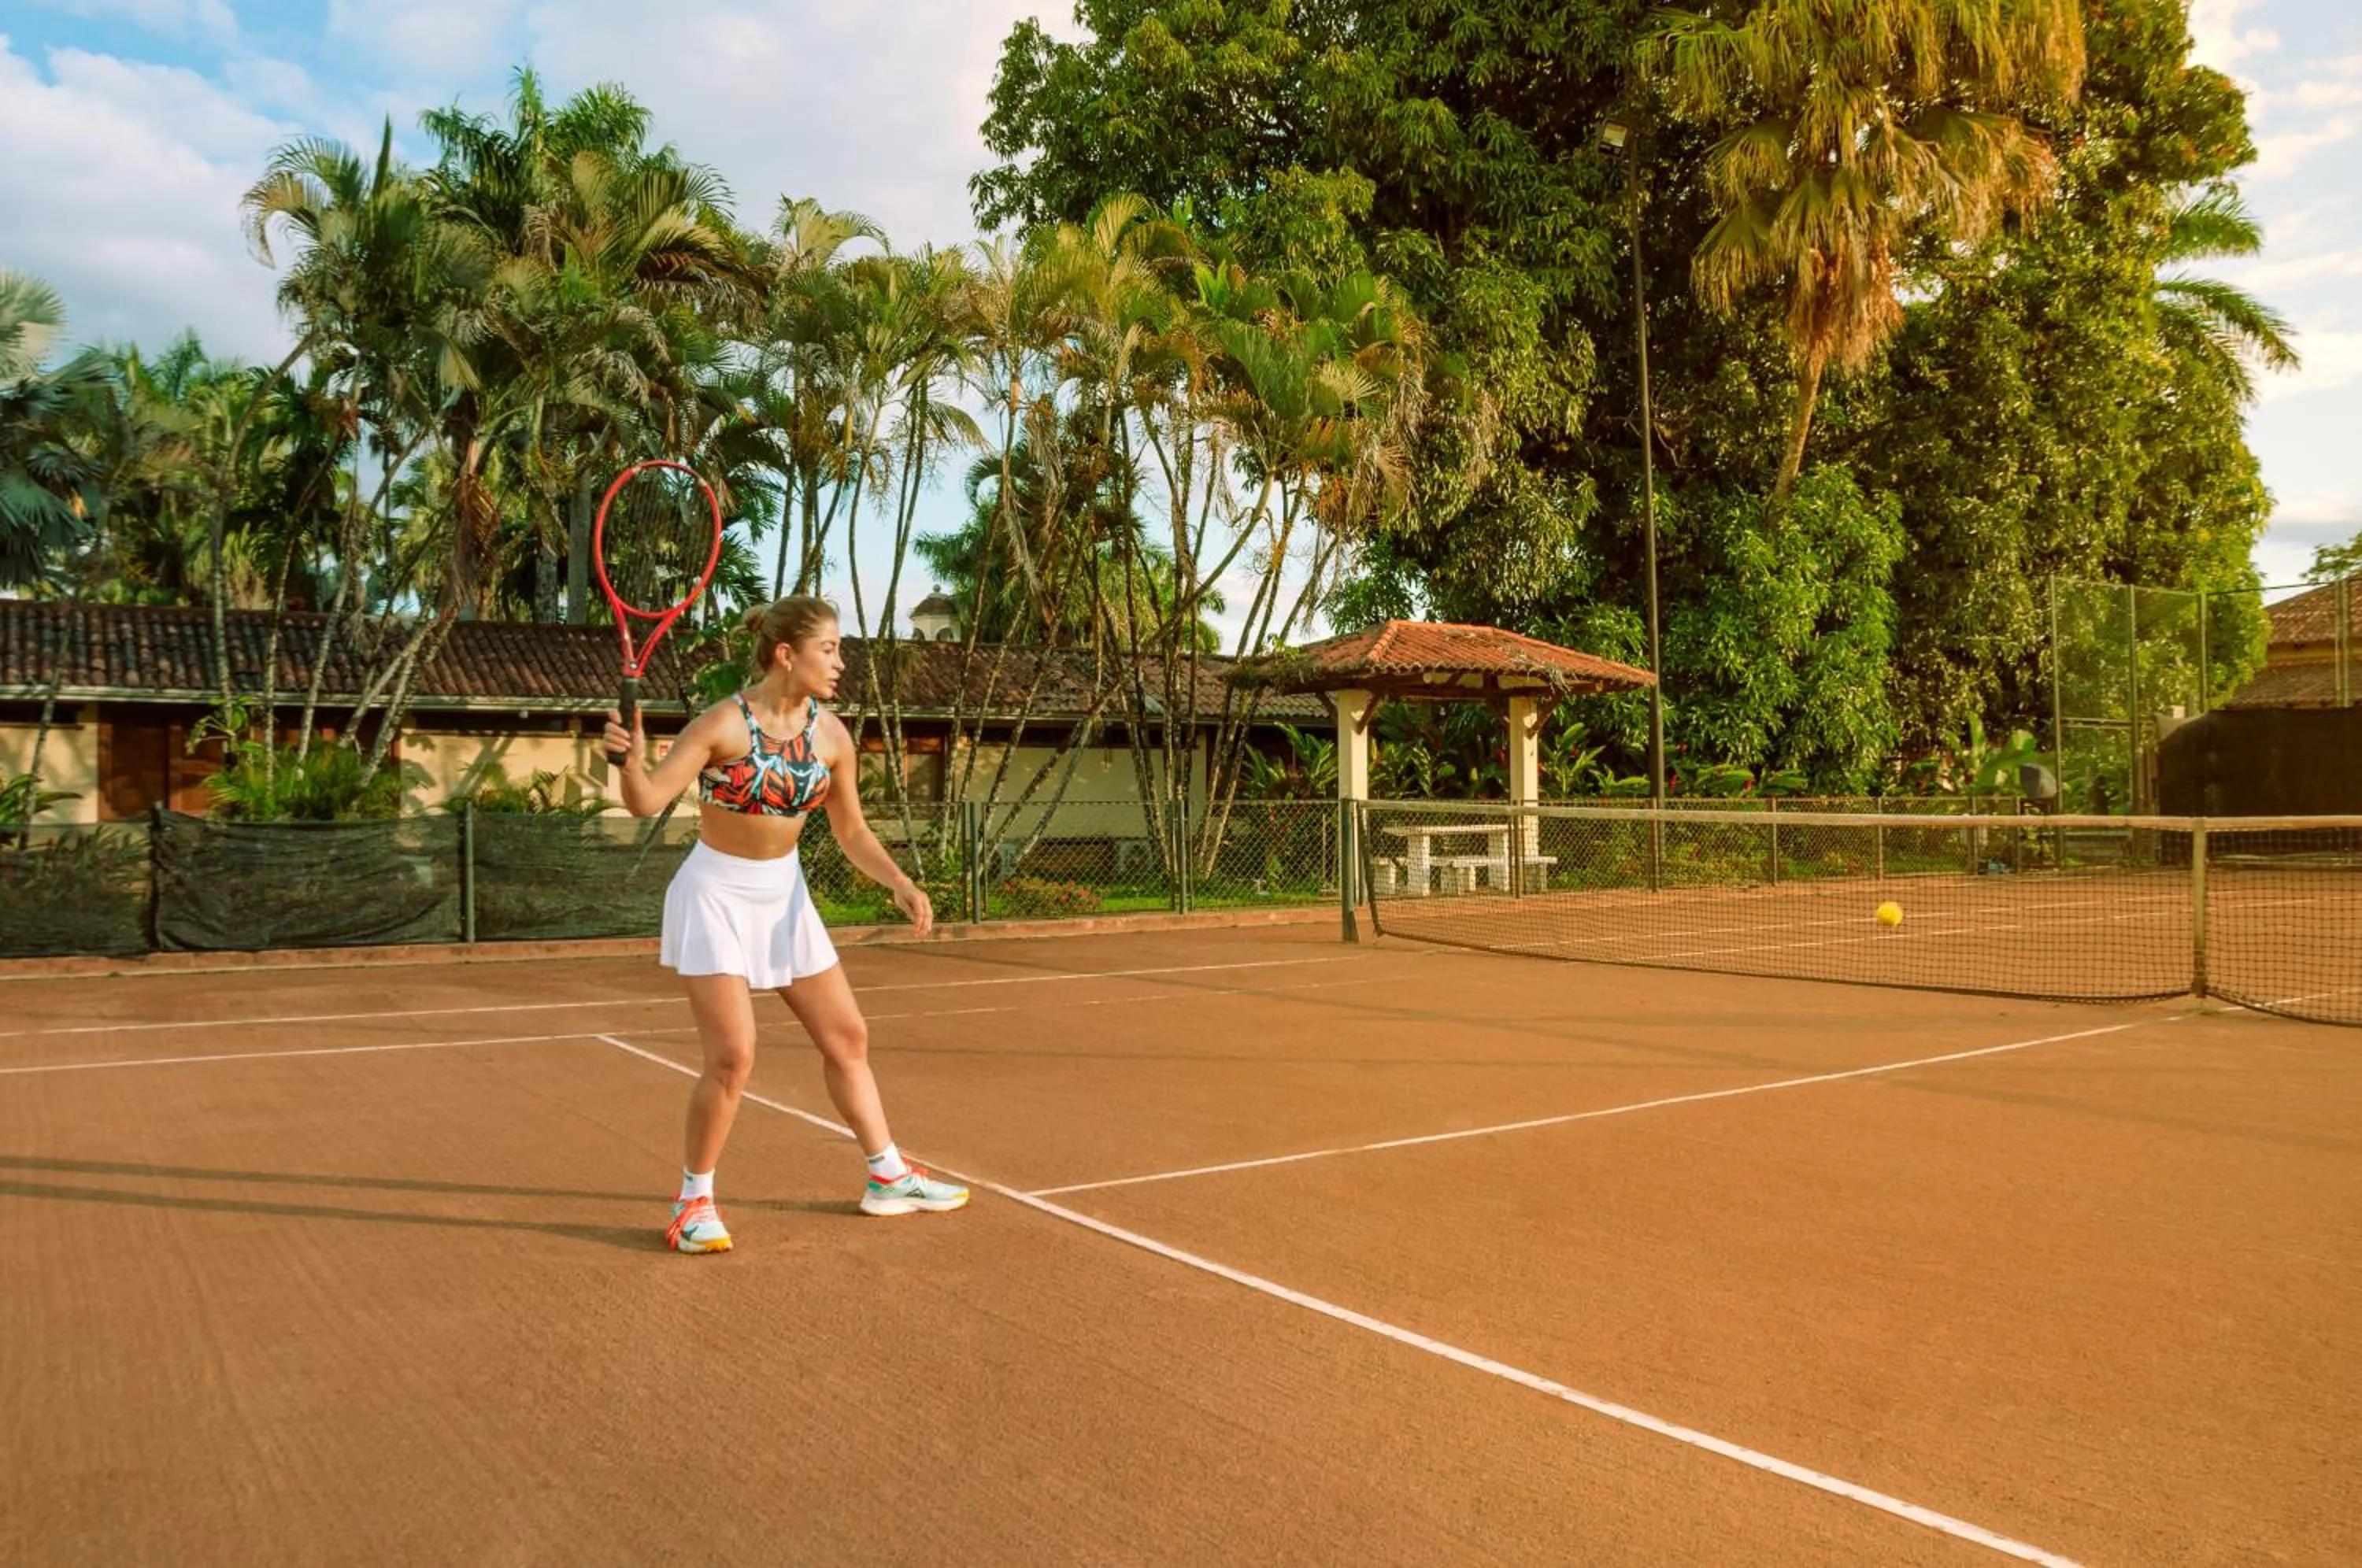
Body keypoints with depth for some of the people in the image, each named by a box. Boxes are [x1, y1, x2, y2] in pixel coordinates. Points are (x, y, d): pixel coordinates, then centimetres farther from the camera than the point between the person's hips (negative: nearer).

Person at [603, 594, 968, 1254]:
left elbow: (852, 833, 6)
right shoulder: (723, 723, -18)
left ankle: (889, 1177, 27)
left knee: (847, 1038, 11)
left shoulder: (831, 735, -4)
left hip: (784, 895, 6)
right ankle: (694, 1200, 8)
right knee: (733, 1056, -14)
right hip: (717, 895, -6)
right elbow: (648, 802, -23)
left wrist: (899, 883, -9)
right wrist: (630, 760, -44)